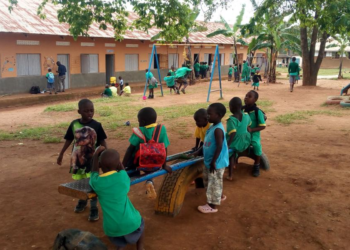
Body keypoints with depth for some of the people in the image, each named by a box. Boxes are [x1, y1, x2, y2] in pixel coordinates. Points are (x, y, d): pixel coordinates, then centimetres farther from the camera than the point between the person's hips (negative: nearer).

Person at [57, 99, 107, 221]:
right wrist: (61, 154, 9)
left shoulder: (97, 125, -13)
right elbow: (69, 140, 5)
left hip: (92, 160, -3)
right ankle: (82, 202, 42)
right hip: (77, 159, 3)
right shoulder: (74, 124, -7)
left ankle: (94, 209, 15)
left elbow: (102, 141, -6)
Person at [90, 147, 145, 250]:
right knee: (139, 221, 32)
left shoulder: (96, 181, -8)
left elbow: (94, 172, 16)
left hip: (111, 228, 2)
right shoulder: (122, 175, -13)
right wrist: (117, 162, 19)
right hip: (129, 223, -2)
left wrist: (96, 154, 24)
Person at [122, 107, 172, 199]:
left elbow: (130, 149, -14)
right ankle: (149, 181, 7)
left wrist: (123, 165, -7)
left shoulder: (139, 131, -14)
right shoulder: (162, 129, -9)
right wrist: (164, 165, 7)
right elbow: (165, 148, -5)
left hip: (140, 163, 0)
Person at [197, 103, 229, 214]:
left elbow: (219, 147, -28)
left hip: (216, 163, -10)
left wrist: (213, 162, -25)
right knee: (208, 180, 25)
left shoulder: (218, 130, -25)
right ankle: (220, 196, 44)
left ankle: (212, 205, 18)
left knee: (214, 183, 4)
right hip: (209, 161, 10)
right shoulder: (212, 127, 6)